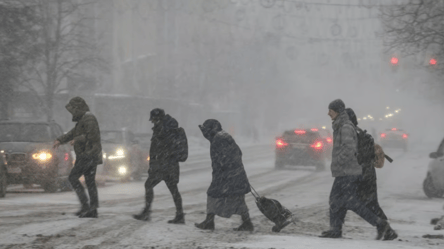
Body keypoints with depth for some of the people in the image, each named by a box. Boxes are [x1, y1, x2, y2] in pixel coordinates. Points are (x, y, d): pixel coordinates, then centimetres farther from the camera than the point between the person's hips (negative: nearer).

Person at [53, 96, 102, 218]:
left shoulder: (89, 119, -14)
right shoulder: (82, 120, 19)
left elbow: (92, 135, -24)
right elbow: (72, 133, 22)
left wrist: (77, 140, -15)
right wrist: (60, 140, 9)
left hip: (88, 155, -10)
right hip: (88, 156, 10)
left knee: (73, 177, -7)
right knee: (90, 182, 8)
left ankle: (85, 205, -11)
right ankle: (93, 211, 8)